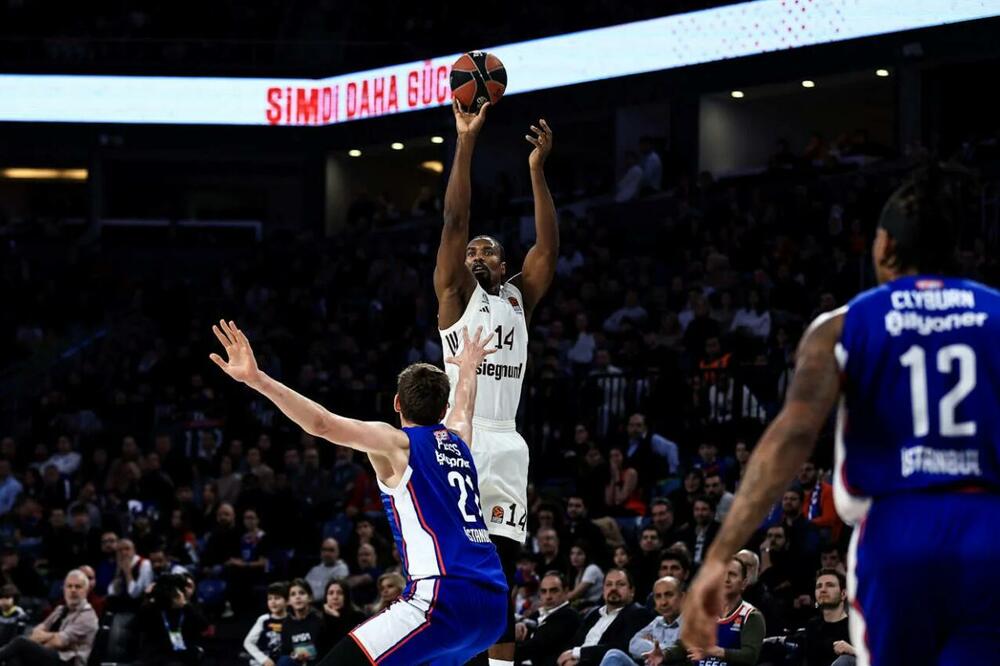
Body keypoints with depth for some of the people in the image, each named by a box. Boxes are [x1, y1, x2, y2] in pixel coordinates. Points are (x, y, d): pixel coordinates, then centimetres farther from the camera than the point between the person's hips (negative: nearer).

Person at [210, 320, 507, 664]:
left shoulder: (396, 443, 3)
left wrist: (255, 378, -18)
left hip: (444, 599, -8)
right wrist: (468, 368, 69)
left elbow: (322, 424, -13)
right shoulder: (457, 439, 22)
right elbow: (463, 406, 47)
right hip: (492, 604, 8)